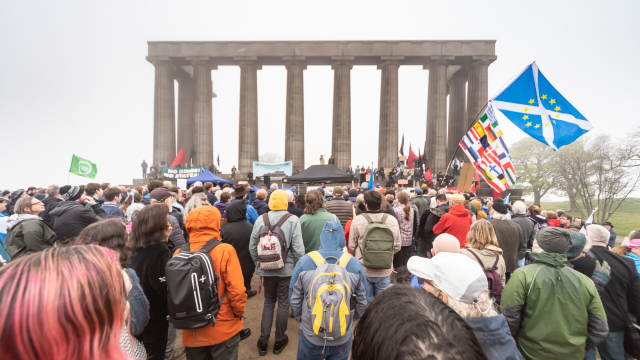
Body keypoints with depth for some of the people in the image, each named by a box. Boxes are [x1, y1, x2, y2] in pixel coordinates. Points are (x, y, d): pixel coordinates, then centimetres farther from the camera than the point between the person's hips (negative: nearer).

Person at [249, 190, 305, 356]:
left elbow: (252, 246, -2)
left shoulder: (261, 219, -6)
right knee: (283, 303, 14)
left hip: (267, 269, 2)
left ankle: (263, 341, 25)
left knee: (268, 302, 20)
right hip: (287, 269, -2)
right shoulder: (292, 220, -14)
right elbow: (298, 248, -16)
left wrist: (259, 264, 11)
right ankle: (279, 341, 29)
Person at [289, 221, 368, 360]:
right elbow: (362, 302, 0)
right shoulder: (354, 264, -10)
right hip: (343, 338, 1)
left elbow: (294, 300, -3)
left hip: (310, 336, 0)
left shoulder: (304, 261, -13)